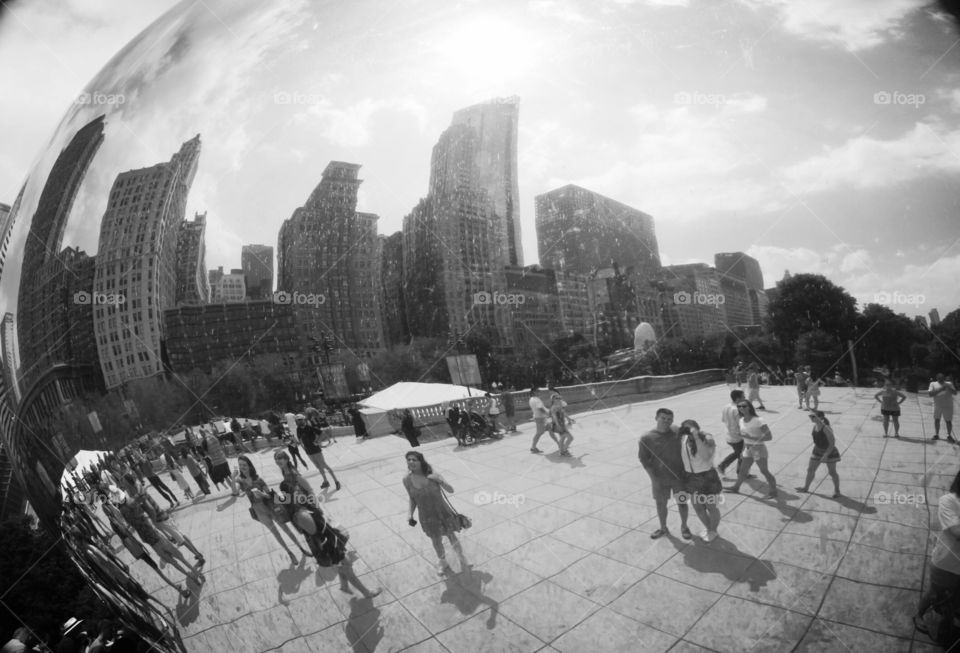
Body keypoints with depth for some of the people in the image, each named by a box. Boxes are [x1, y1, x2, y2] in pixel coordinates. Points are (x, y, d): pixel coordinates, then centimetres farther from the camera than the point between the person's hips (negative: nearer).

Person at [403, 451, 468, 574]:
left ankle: (462, 557, 44)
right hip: (427, 516, 2)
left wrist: (440, 481, -30)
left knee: (451, 536, 15)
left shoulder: (433, 476, -20)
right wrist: (411, 514, -9)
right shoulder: (407, 480, -14)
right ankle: (443, 563, 46)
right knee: (436, 541, 17)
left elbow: (451, 490, -13)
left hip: (443, 512, -2)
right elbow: (412, 499, 2)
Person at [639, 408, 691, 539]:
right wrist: (653, 477, -12)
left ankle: (684, 527, 37)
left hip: (679, 476, 0)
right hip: (659, 478, 0)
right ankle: (663, 528, 38)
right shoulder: (646, 438, -12)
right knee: (661, 504, 15)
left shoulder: (678, 432, -9)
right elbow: (644, 460, -7)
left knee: (682, 503, 10)